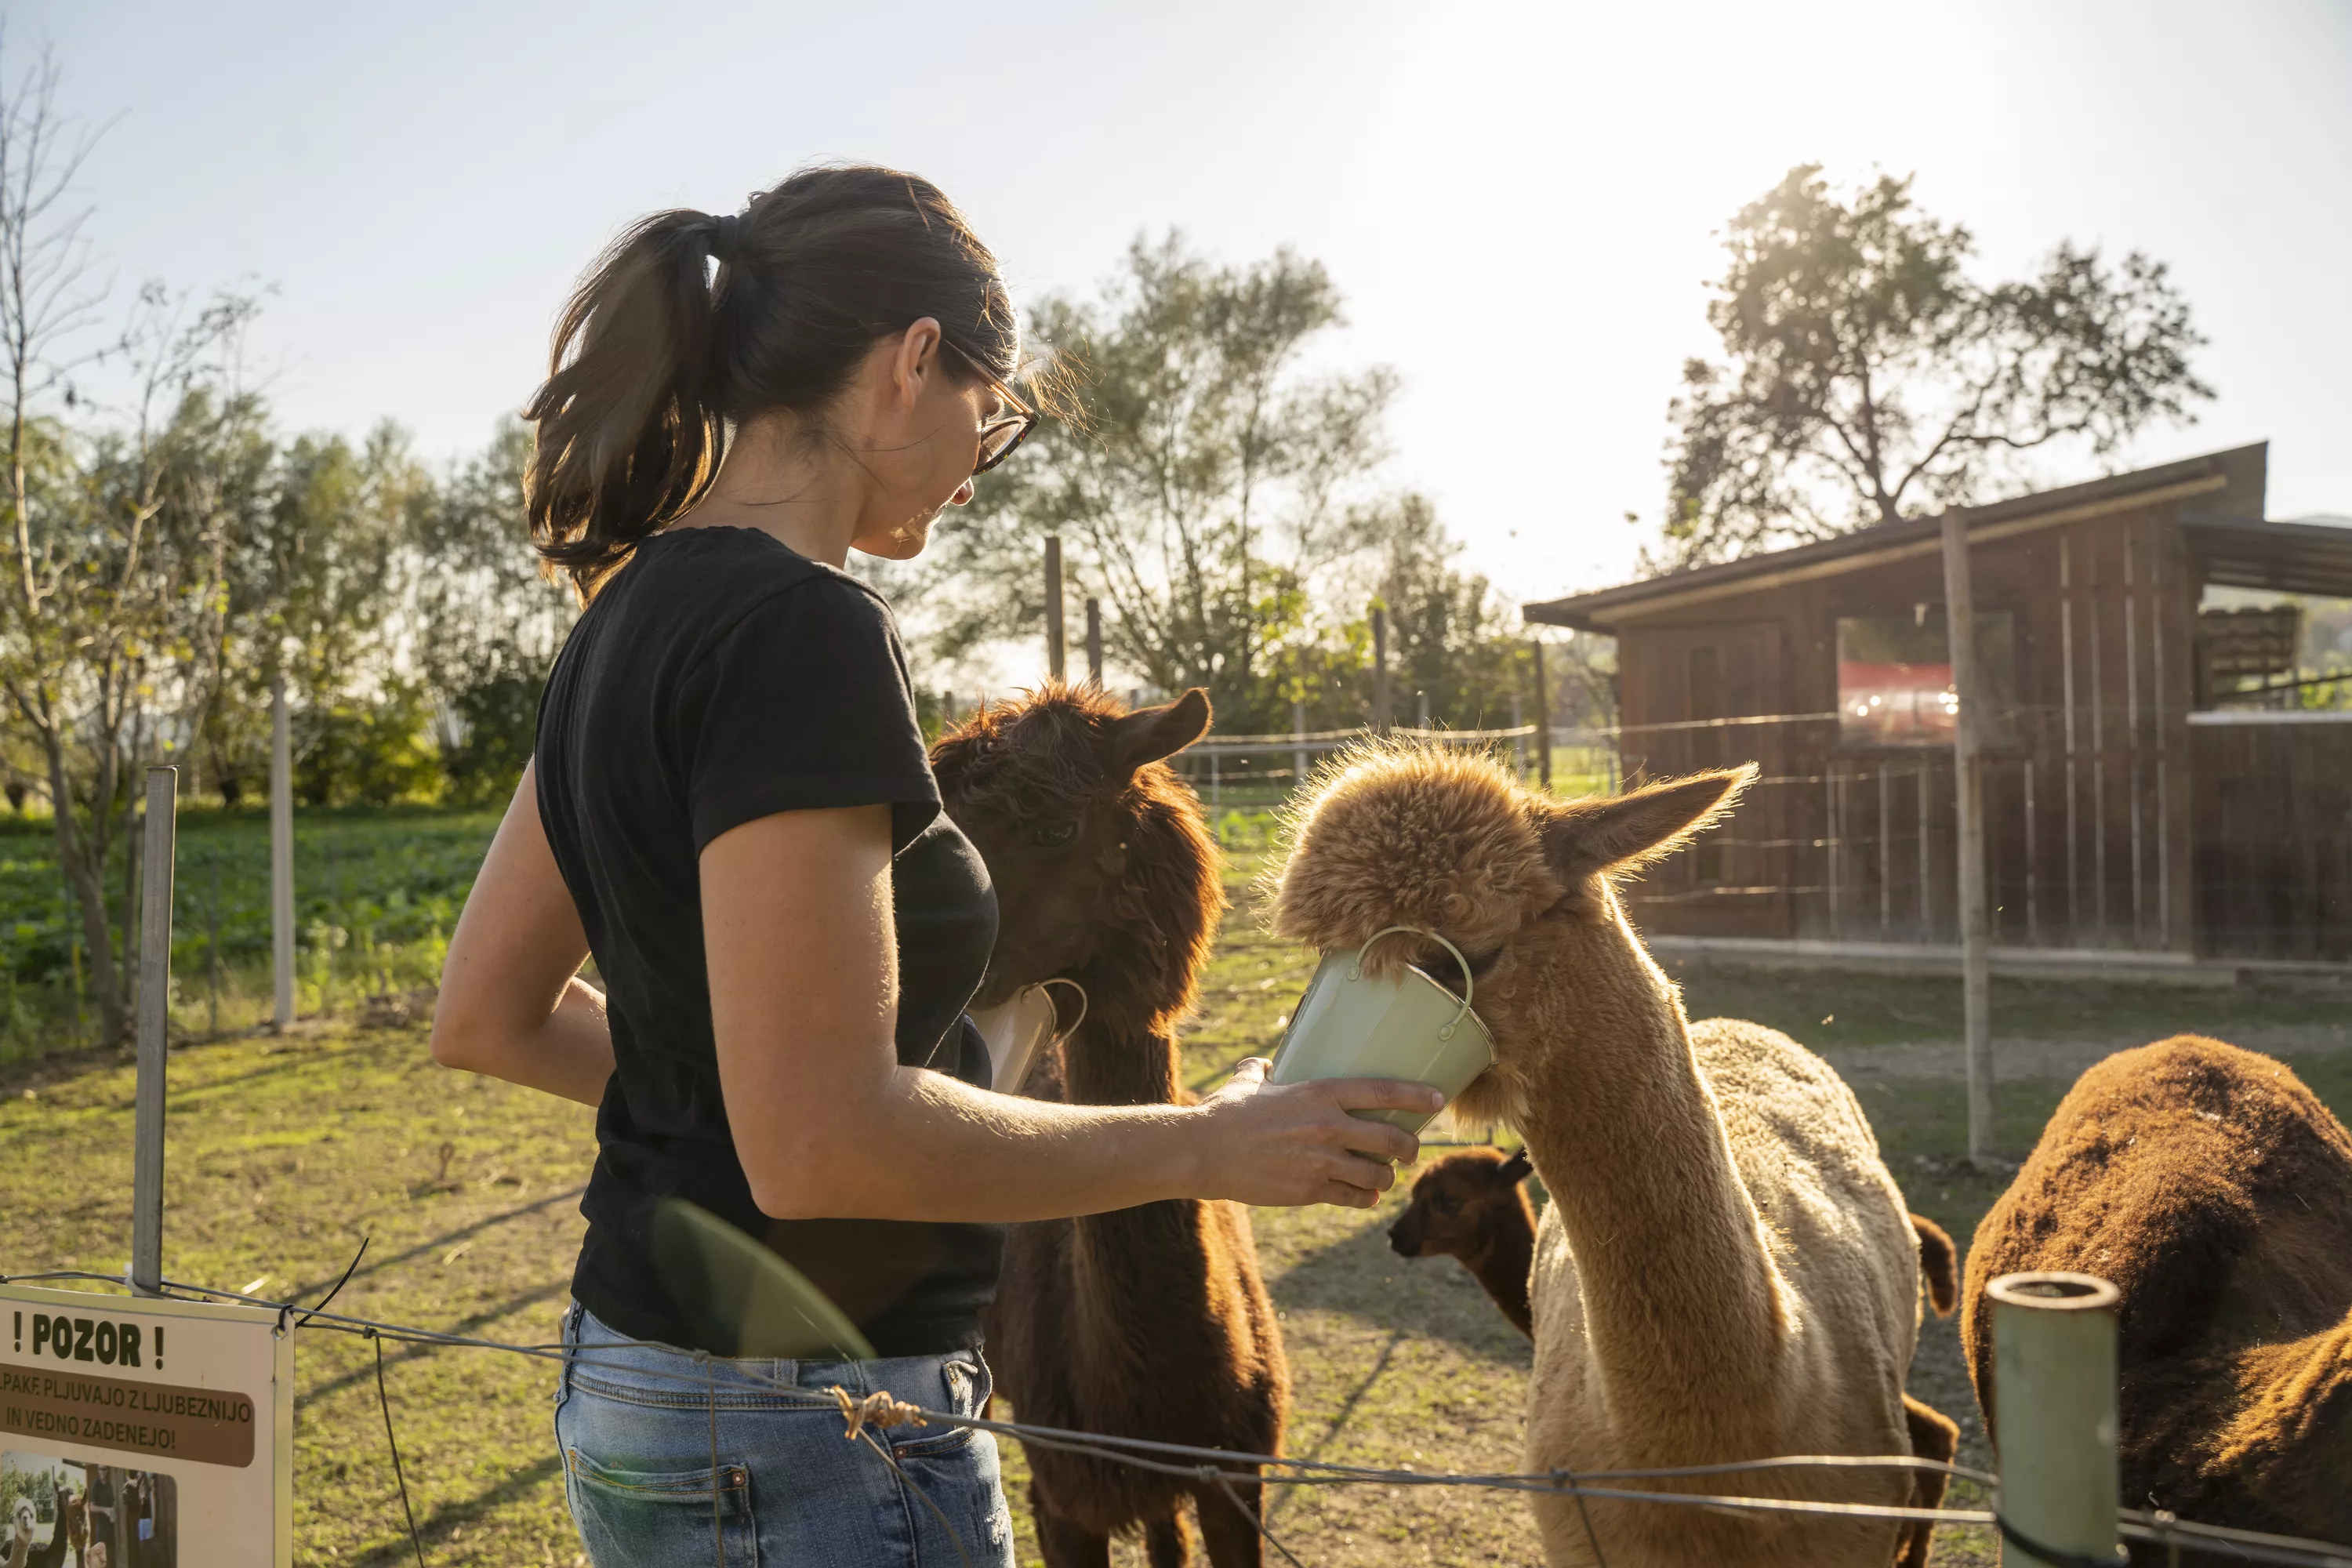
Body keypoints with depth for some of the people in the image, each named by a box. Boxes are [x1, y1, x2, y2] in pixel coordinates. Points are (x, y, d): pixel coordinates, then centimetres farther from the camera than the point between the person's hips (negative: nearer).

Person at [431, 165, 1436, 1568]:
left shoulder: (634, 619, 6)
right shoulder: (802, 627, -22)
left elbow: (488, 1016, 11)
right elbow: (820, 1145, -26)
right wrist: (1203, 1146, -16)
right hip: (802, 1445, -9)